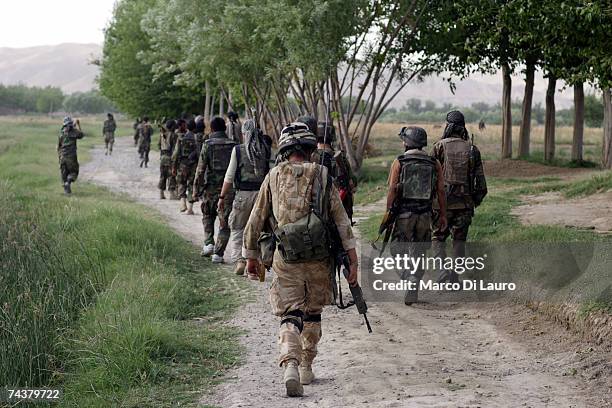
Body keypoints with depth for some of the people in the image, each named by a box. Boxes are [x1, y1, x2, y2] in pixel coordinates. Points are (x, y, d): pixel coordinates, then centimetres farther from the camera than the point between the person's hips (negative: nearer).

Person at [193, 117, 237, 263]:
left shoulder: (208, 144, -5)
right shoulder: (233, 145, 2)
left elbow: (201, 169, -7)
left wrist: (196, 190, -2)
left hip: (211, 186, -1)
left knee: (208, 217, 20)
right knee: (224, 222, 5)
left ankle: (209, 243, 6)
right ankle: (218, 253, 2)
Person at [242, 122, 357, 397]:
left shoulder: (273, 178, 2)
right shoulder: (322, 177, 0)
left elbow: (255, 222, 5)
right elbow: (342, 222, -3)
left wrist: (250, 256, 16)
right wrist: (353, 261, -1)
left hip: (286, 261, -1)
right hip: (318, 260, 1)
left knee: (290, 315, 1)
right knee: (312, 313, 19)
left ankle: (290, 366, -22)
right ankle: (307, 368, 27)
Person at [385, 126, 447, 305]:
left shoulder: (399, 162, -5)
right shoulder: (434, 164, 3)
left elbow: (392, 190, -7)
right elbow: (440, 191, 4)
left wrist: (388, 213, -1)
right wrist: (443, 215, 13)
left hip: (403, 214, -2)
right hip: (425, 215, 2)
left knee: (398, 249, 14)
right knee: (418, 254, 8)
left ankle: (409, 282, -2)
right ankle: (411, 293, 6)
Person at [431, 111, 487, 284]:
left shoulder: (440, 146, -4)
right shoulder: (472, 149, 5)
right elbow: (481, 181, 5)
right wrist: (475, 201, 17)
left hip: (443, 201, -3)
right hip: (465, 203, 3)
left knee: (438, 238, 9)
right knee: (459, 240, 11)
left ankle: (444, 271, -9)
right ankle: (455, 279, 11)